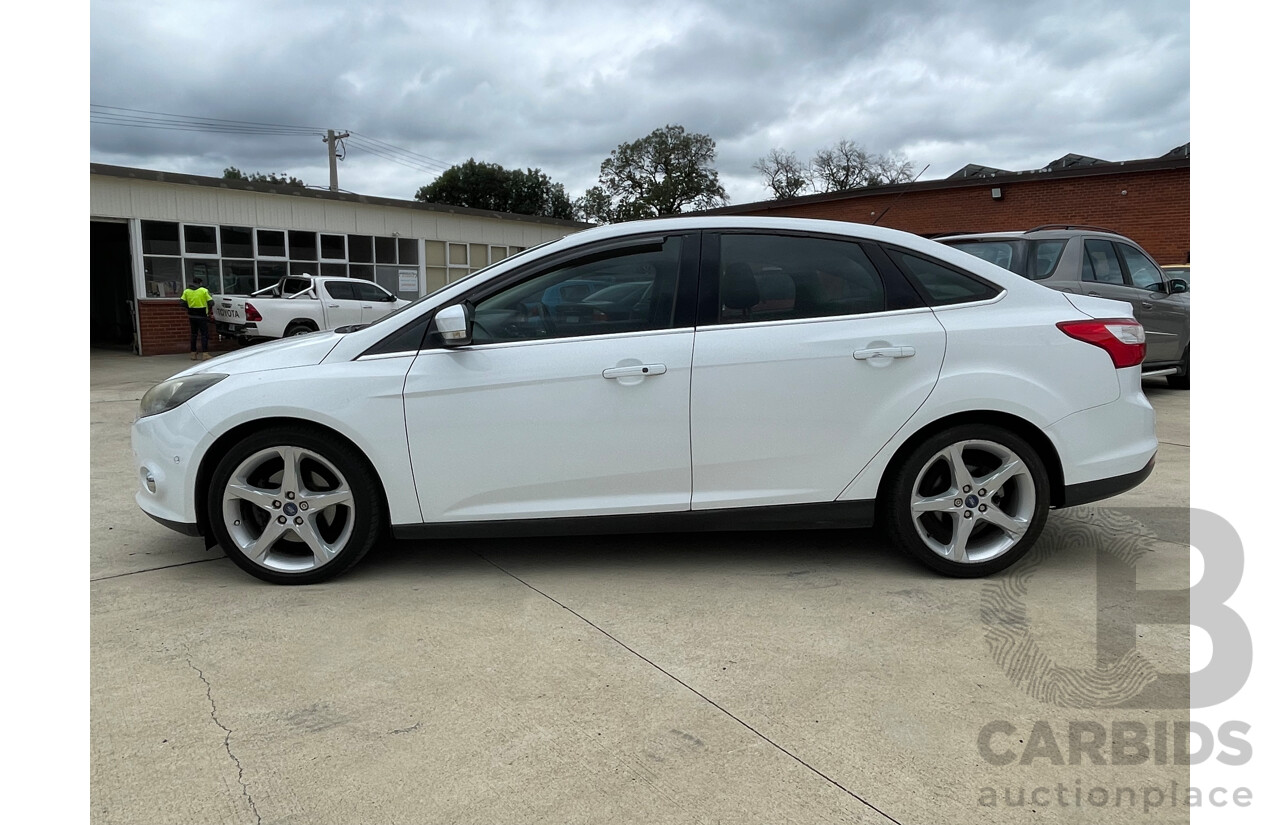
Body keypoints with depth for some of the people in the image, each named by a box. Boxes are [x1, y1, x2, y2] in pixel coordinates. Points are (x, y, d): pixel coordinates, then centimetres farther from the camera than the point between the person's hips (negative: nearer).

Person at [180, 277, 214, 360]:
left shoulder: (186, 291, 4)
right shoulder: (204, 291, -8)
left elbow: (183, 302, 2)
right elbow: (211, 303, -8)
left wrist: (189, 308, 18)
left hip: (192, 316, 5)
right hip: (202, 316, -5)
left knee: (193, 334, 14)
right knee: (204, 334, -2)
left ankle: (193, 353, 16)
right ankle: (204, 354, -9)